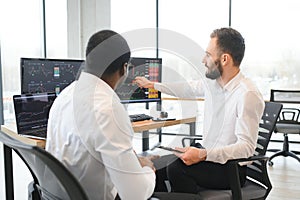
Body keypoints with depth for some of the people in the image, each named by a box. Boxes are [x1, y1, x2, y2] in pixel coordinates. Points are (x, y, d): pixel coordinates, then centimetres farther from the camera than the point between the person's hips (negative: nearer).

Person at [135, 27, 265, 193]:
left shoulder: (247, 95, -23)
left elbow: (247, 147, -25)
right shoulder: (211, 81, 2)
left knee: (176, 169, -28)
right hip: (207, 155, 8)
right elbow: (188, 89, 22)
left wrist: (203, 154, -34)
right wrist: (152, 85, 29)